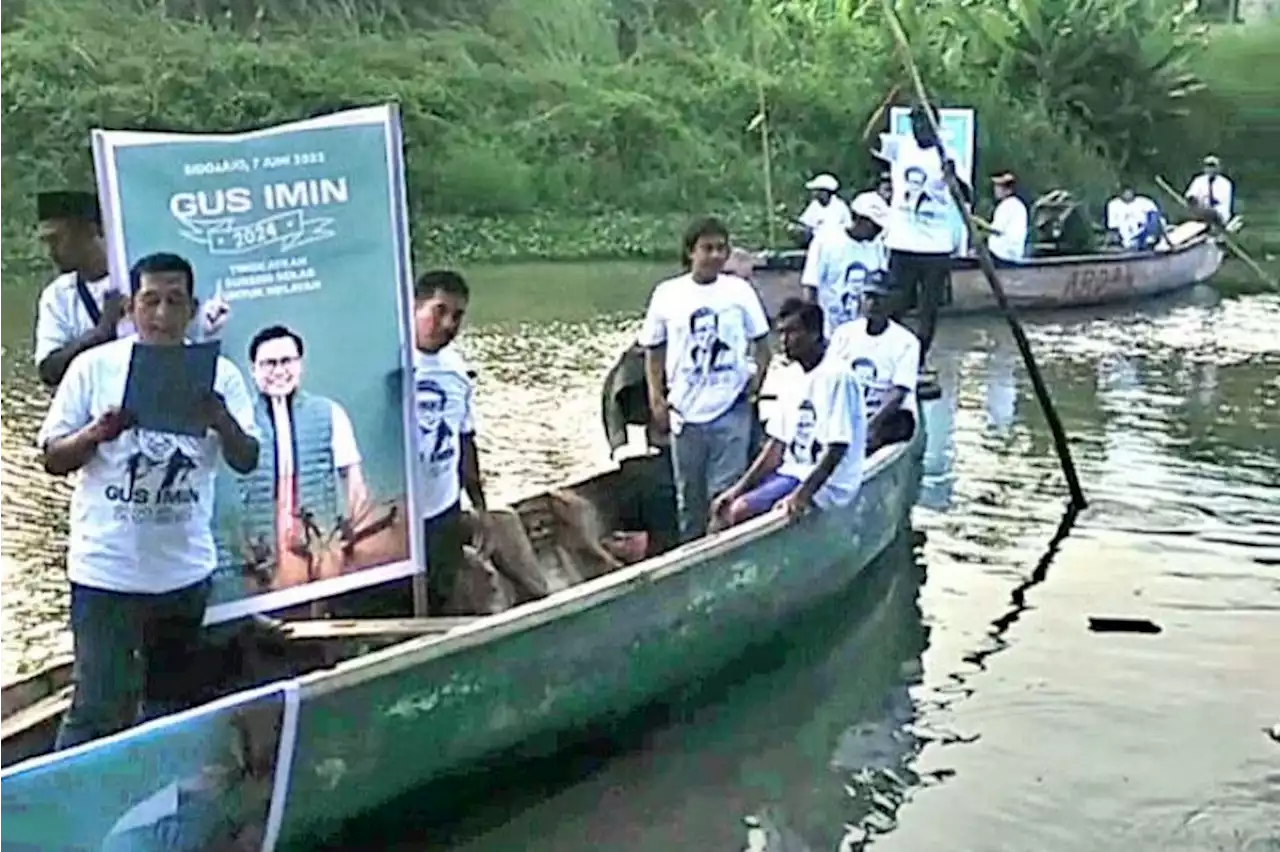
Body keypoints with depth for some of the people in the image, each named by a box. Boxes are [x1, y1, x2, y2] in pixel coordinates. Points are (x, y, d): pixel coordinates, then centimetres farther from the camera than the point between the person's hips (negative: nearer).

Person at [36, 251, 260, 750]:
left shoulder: (219, 375, 1)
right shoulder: (94, 367, -3)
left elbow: (247, 462, -2)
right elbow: (53, 459, 0)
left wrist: (223, 422, -22)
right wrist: (97, 433, -20)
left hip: (185, 569, 3)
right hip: (107, 570, -3)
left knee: (171, 705, 17)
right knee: (98, 709, -4)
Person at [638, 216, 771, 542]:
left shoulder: (740, 291, 1)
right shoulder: (667, 294, 1)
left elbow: (761, 342, 8)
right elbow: (653, 351, 6)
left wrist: (757, 377, -7)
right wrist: (656, 400, -1)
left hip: (731, 408, -1)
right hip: (685, 409, 1)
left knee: (726, 491, -1)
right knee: (689, 493, 12)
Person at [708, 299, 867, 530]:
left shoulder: (836, 377, -15)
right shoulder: (796, 380, 11)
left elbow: (837, 448, -20)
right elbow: (777, 446, 11)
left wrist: (801, 495, -25)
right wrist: (739, 488, 3)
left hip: (825, 483, -9)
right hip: (792, 472, 9)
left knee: (740, 510, -22)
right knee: (723, 508, -2)